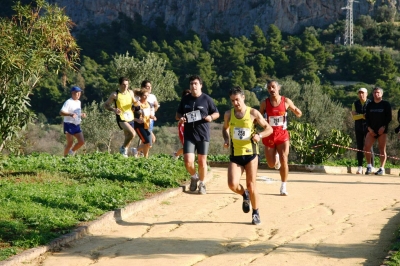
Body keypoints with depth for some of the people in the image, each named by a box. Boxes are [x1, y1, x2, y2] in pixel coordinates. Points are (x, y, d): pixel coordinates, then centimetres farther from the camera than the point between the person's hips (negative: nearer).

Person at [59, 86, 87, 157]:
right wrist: (70, 114, -36)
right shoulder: (69, 102, -11)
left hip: (77, 125, 7)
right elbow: (61, 112, -21)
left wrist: (82, 115, 8)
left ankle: (71, 152, 18)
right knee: (70, 143, -6)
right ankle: (65, 156, 7)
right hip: (69, 125, -7)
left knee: (82, 142, -1)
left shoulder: (78, 102, 15)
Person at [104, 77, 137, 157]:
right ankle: (123, 148, -3)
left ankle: (125, 153, 31)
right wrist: (113, 109, -21)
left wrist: (137, 102, -2)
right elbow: (106, 105, -2)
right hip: (121, 118, -6)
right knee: (132, 133, -24)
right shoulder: (115, 95, -8)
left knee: (128, 137, 13)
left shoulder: (130, 92, 6)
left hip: (130, 118, 6)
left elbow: (134, 102, 23)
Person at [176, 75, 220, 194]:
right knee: (188, 161, -9)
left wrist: (211, 117, -15)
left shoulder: (207, 99, -1)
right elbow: (177, 114, 16)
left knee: (202, 161, 4)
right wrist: (180, 118, -7)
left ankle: (201, 183, 22)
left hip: (203, 135, -2)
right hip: (189, 135, 2)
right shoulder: (185, 99, 7)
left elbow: (216, 113, 7)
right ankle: (194, 176, 21)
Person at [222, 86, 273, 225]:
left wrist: (260, 135, -19)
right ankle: (245, 196, 22)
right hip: (235, 155, 2)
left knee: (251, 185, -1)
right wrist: (226, 139, 3)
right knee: (232, 185, -13)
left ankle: (255, 213, 18)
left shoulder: (253, 113, -5)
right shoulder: (228, 114, 4)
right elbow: (225, 128, 24)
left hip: (250, 153, -2)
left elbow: (269, 128, 1)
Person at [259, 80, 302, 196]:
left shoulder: (286, 101, -4)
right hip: (269, 135, 1)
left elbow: (298, 114, 6)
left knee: (284, 161, -12)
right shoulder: (265, 103, -4)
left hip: (282, 135, -1)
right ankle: (276, 157, 43)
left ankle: (283, 187, -1)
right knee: (271, 164, 5)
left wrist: (296, 111, -17)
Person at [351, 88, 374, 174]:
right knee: (359, 147, 1)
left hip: (368, 128, -2)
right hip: (358, 128, 2)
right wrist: (362, 116, -23)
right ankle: (360, 167, 3)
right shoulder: (355, 104, 5)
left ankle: (371, 167, -1)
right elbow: (354, 116, -7)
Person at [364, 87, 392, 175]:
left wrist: (383, 127, -13)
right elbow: (367, 117, 11)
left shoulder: (386, 104, 2)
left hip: (382, 130, -3)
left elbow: (389, 117, -1)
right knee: (366, 148, -9)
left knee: (382, 149, -4)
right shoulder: (370, 105, 13)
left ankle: (382, 168, -3)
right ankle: (369, 166, 3)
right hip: (371, 130, 3)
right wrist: (369, 128, -4)